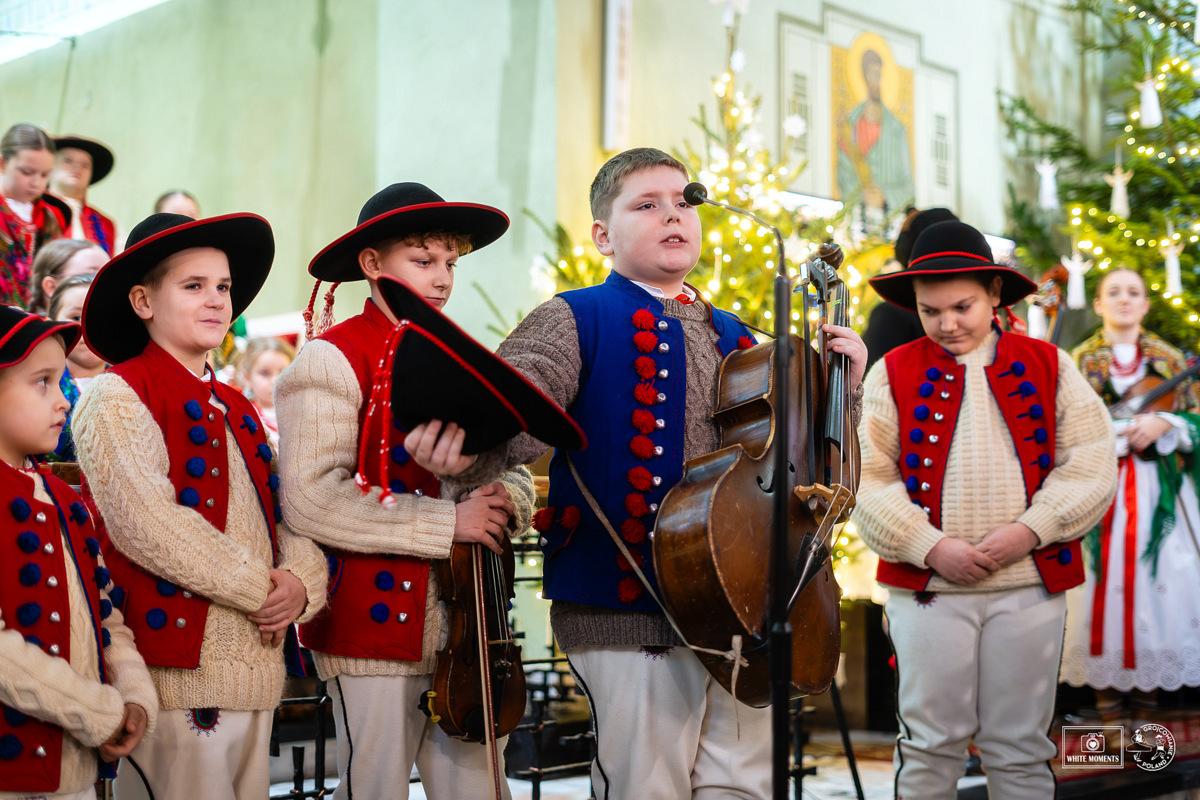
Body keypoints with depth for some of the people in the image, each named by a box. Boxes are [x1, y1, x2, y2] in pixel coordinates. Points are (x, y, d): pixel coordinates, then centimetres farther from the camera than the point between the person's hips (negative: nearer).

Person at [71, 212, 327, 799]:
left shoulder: (235, 410, 19)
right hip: (178, 669, -7)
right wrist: (262, 588, -13)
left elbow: (288, 512, 14)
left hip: (256, 669, 8)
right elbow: (147, 524, -17)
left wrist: (301, 580, -8)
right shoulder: (117, 398, -5)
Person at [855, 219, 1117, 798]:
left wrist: (1031, 530, -12)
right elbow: (868, 478, -3)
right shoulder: (893, 374, 3)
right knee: (930, 742, 4)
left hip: (1030, 585, 1)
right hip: (926, 586, -1)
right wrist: (931, 548, -13)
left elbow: (1090, 465, 2)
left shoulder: (1048, 367, 7)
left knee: (1021, 748, 8)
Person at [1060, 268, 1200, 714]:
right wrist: (1122, 431, -13)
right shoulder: (1080, 360, 6)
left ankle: (1148, 679, 8)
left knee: (1158, 575, -2)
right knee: (1104, 578, -5)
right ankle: (1106, 681, 3)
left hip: (1159, 489, 2)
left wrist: (1163, 424, -12)